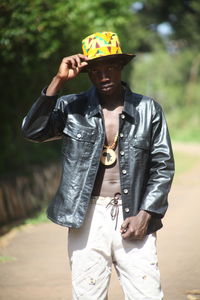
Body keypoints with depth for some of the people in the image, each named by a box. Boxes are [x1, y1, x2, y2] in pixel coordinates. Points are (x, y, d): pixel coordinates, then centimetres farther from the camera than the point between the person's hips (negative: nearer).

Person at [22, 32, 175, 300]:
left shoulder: (148, 110, 5)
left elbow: (163, 167, 6)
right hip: (87, 219, 0)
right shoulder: (71, 108, 4)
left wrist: (145, 215, -4)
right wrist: (58, 81, -13)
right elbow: (32, 131, -10)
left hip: (134, 219, 0)